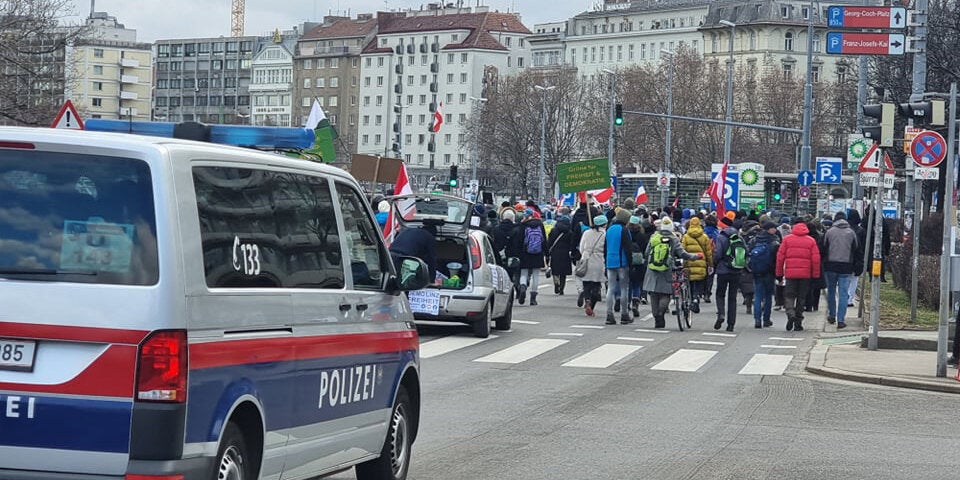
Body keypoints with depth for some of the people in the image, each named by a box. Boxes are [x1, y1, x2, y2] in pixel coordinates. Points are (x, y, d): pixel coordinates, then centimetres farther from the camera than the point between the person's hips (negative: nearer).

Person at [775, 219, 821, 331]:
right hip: (805, 274, 1)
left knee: (789, 295, 5)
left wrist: (779, 273, 8)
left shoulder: (787, 239, 2)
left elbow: (780, 257, 1)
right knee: (801, 297, 9)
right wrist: (816, 275, 6)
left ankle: (790, 314, -21)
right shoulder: (811, 240, 3)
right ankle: (798, 322, 10)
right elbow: (816, 259, 0)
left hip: (790, 273, -1)